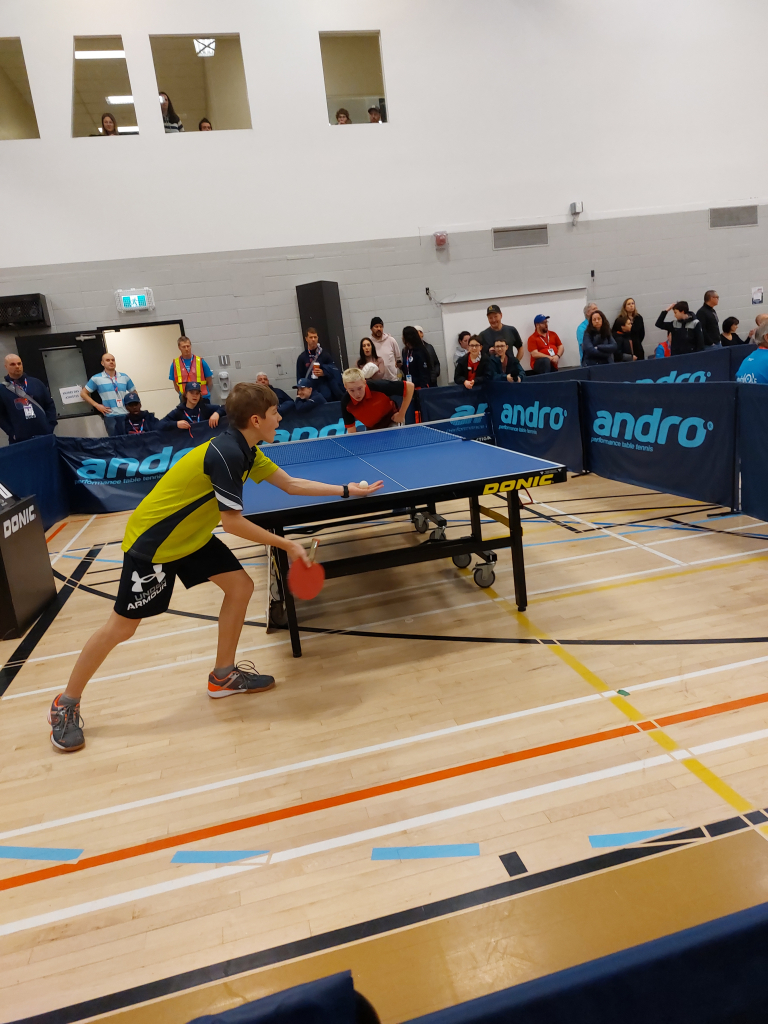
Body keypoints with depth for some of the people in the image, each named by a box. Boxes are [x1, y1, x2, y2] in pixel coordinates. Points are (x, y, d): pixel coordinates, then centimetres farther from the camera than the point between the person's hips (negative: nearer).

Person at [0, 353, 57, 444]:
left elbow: (50, 404, 12)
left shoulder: (36, 383, 12)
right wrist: (12, 433, -9)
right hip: (19, 440, -2)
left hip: (44, 435, 2)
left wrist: (50, 427, 1)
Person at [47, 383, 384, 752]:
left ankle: (223, 675, 20)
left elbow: (290, 484, 9)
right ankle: (66, 704, 21)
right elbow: (233, 522, -25)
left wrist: (347, 490, 7)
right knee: (122, 627, 0)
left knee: (241, 586, 4)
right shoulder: (227, 454, -28)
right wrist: (287, 544, -17)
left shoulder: (245, 450, 1)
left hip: (189, 535, 9)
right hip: (151, 542, -9)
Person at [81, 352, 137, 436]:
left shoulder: (124, 377, 10)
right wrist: (97, 405, -2)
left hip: (126, 415, 3)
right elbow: (83, 393, 8)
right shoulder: (96, 378, 3)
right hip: (110, 416, -2)